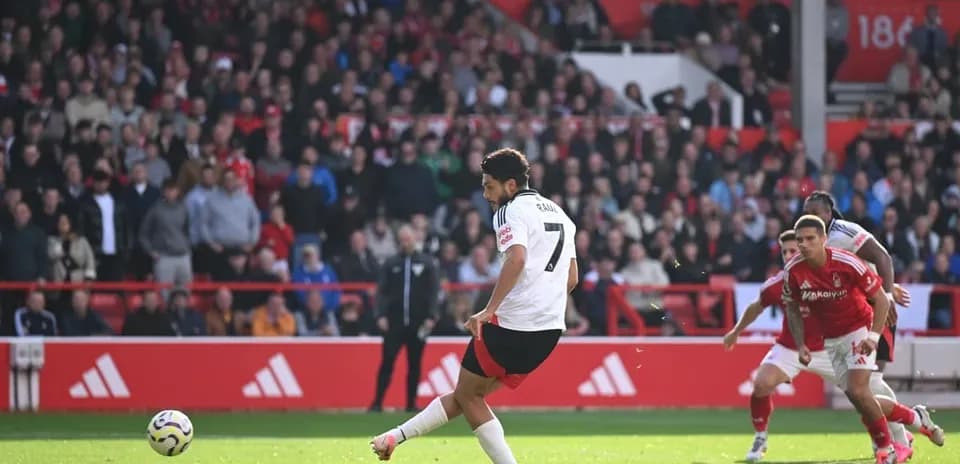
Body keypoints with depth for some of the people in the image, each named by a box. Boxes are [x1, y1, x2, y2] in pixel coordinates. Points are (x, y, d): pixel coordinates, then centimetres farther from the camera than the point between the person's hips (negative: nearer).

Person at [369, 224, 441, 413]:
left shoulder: (427, 263, 4)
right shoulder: (391, 264, 6)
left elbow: (434, 291, 1)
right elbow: (382, 291, 2)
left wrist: (431, 316, -8)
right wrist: (381, 315, -9)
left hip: (418, 324, 0)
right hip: (394, 323, 0)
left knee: (414, 365, 4)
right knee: (387, 362, -5)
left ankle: (411, 403, 10)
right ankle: (377, 402, -4)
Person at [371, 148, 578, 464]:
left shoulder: (513, 211, -7)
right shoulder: (559, 214, 19)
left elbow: (517, 259, -26)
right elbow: (571, 278, 21)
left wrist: (488, 310, -27)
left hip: (512, 325, -8)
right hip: (551, 330, 8)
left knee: (469, 396, 9)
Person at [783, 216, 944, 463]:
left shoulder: (847, 263, -23)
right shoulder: (793, 272, -12)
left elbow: (881, 299, -13)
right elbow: (793, 310, 5)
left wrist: (874, 336, -24)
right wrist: (801, 345, -7)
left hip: (860, 330, -5)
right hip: (831, 339, 5)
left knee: (857, 391, -21)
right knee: (858, 398, 3)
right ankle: (916, 418, 27)